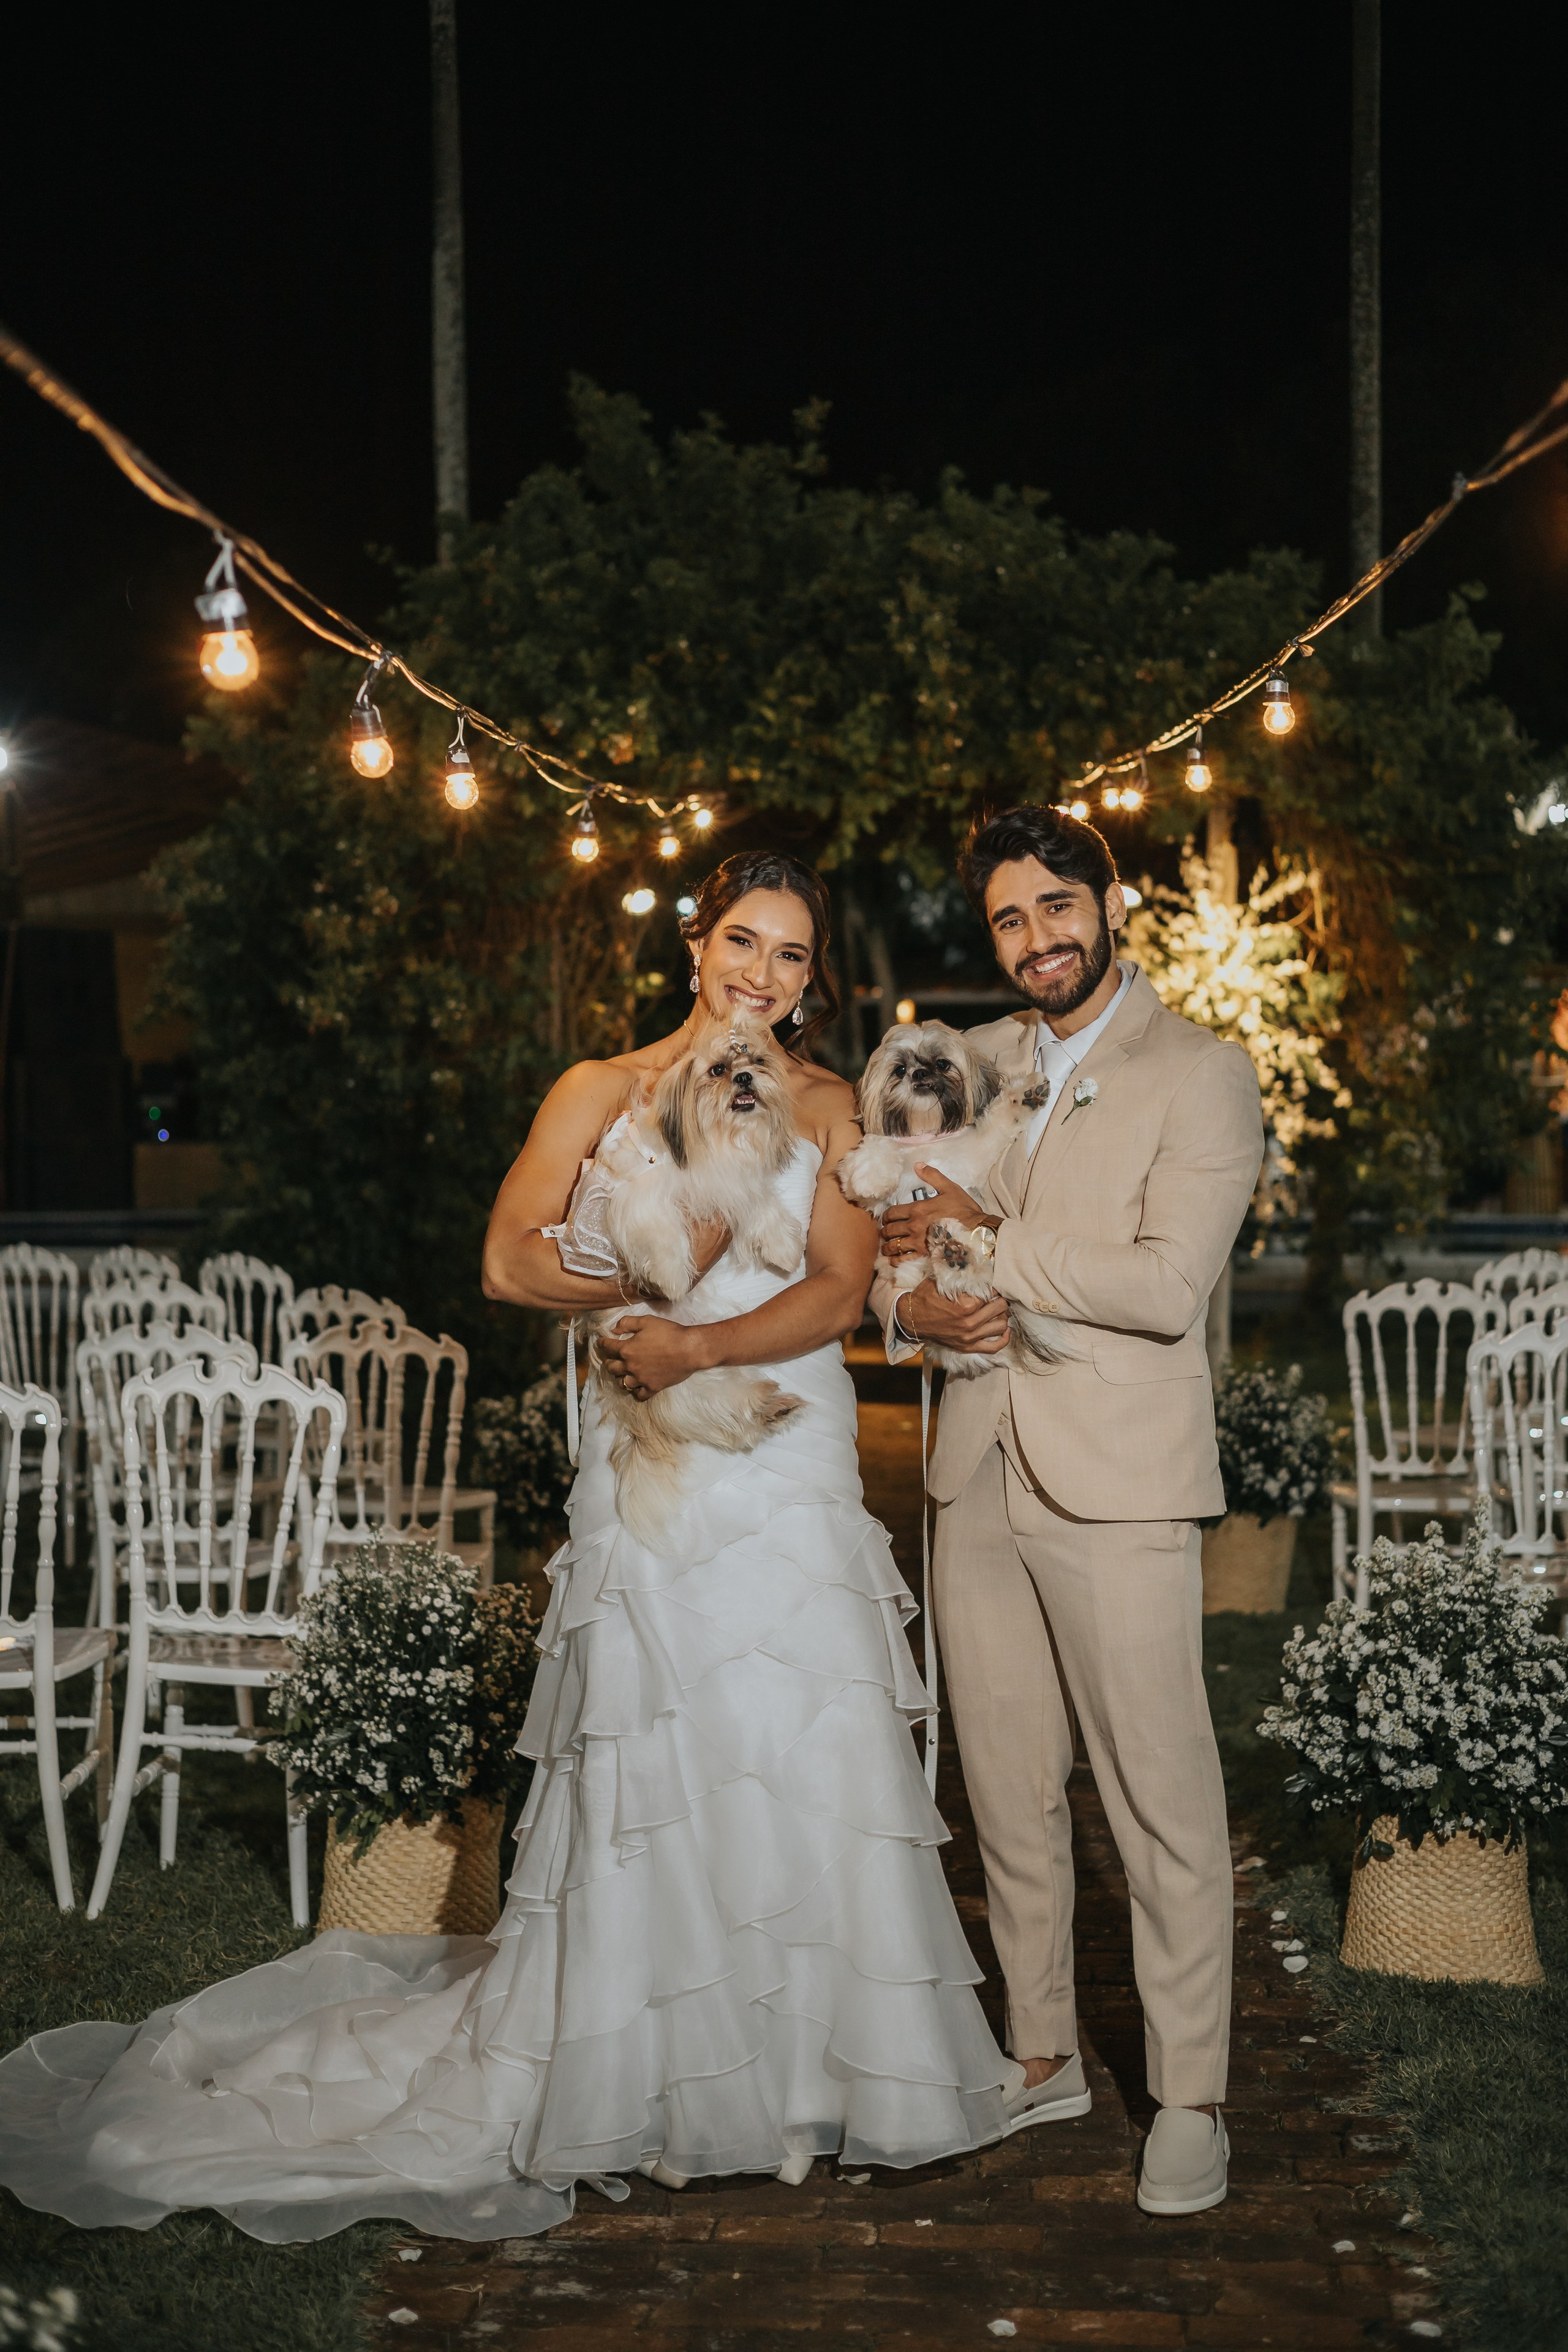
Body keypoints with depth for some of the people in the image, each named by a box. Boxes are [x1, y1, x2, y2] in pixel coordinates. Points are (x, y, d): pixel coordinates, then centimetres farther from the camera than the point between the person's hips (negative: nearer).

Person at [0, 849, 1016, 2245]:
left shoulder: (829, 1109, 10)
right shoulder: (603, 1092, 8)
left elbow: (841, 1290, -1)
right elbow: (513, 1263, 0)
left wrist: (700, 1345, -15)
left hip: (798, 1461, 2)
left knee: (817, 1758, -1)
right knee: (648, 1756, -2)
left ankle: (818, 2063, 15)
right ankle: (639, 2076, 13)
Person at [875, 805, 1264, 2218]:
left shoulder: (1203, 1077, -5)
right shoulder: (969, 1064, 14)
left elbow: (1170, 1281, -18)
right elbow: (893, 1239, 17)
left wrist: (989, 1244, -13)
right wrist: (914, 1306, -6)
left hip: (1117, 1483, -6)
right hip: (978, 1473, 6)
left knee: (1163, 1799, -1)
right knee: (1009, 1792, 13)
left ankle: (1190, 2100, 12)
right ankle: (1046, 2058, 28)